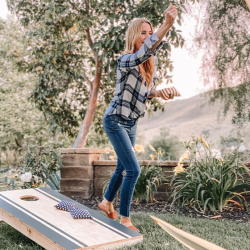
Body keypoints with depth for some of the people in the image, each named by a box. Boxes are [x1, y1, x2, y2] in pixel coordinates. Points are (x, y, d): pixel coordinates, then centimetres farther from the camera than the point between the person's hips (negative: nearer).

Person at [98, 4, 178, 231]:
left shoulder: (151, 62, 3)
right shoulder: (125, 60, -21)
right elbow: (145, 51, -43)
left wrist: (160, 93, -8)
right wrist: (167, 25, -52)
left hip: (131, 123, 8)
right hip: (116, 121, -8)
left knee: (123, 168, 18)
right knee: (133, 170, -11)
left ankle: (107, 203, 41)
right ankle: (125, 219, 3)